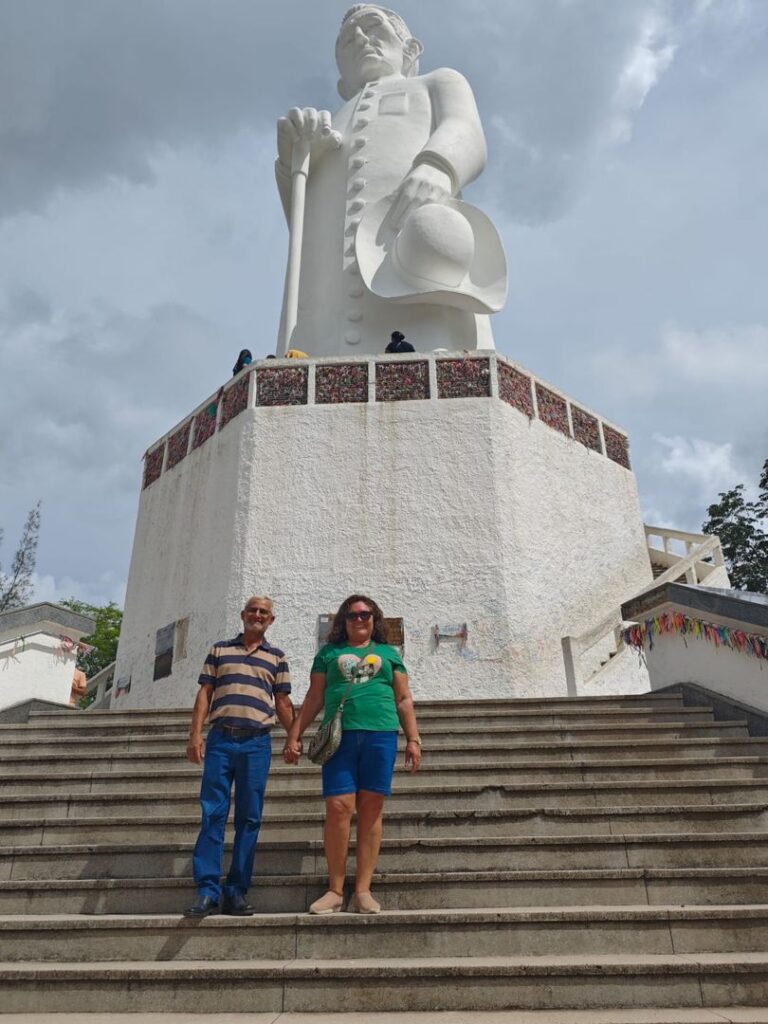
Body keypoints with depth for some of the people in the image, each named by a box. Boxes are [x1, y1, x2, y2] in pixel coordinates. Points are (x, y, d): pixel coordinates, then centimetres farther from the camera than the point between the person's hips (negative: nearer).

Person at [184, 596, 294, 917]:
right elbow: (204, 694, 9)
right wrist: (195, 734, -2)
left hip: (257, 743, 0)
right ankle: (207, 890, 3)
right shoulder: (219, 650, 13)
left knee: (249, 818, 2)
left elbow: (282, 702, 11)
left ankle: (236, 893, 10)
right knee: (212, 814, -3)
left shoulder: (277, 657, 13)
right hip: (220, 739, 0)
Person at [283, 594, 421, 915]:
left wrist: (413, 739, 5)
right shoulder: (329, 653, 17)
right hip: (340, 736, 0)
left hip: (381, 735, 1)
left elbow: (404, 700, 15)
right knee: (338, 808, -7)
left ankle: (363, 891, 5)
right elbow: (313, 699, 15)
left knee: (371, 810, -1)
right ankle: (335, 890, 3)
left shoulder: (389, 654, 18)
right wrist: (294, 736, 7)